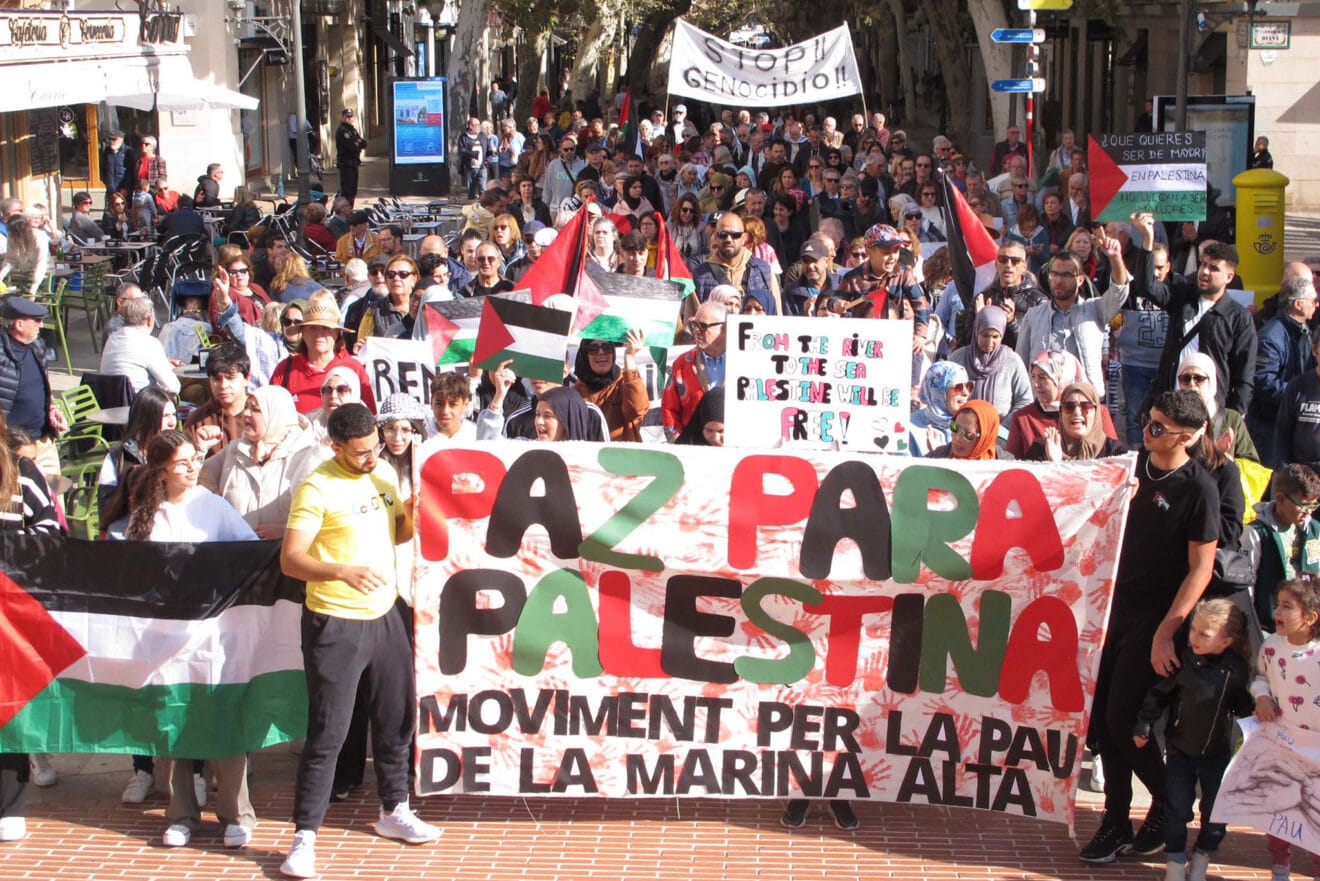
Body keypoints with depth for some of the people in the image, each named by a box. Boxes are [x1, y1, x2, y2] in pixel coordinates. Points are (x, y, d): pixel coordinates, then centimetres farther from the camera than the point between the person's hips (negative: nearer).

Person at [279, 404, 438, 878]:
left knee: (396, 718, 16)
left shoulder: (383, 477, 7)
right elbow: (290, 559, -20)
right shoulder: (317, 489, -15)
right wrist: (343, 571, -34)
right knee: (327, 733, -5)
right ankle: (305, 835, 4)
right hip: (335, 625, -7)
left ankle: (393, 810, 34)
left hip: (384, 616, 7)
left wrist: (411, 515, -2)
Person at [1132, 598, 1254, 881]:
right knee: (1176, 809, 4)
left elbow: (1243, 708, 5)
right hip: (1180, 749, -1)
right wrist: (1143, 726, -7)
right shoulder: (1183, 661, -15)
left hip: (1218, 753, 1)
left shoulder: (1237, 670, -10)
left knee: (1215, 813, 7)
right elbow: (1159, 694, -5)